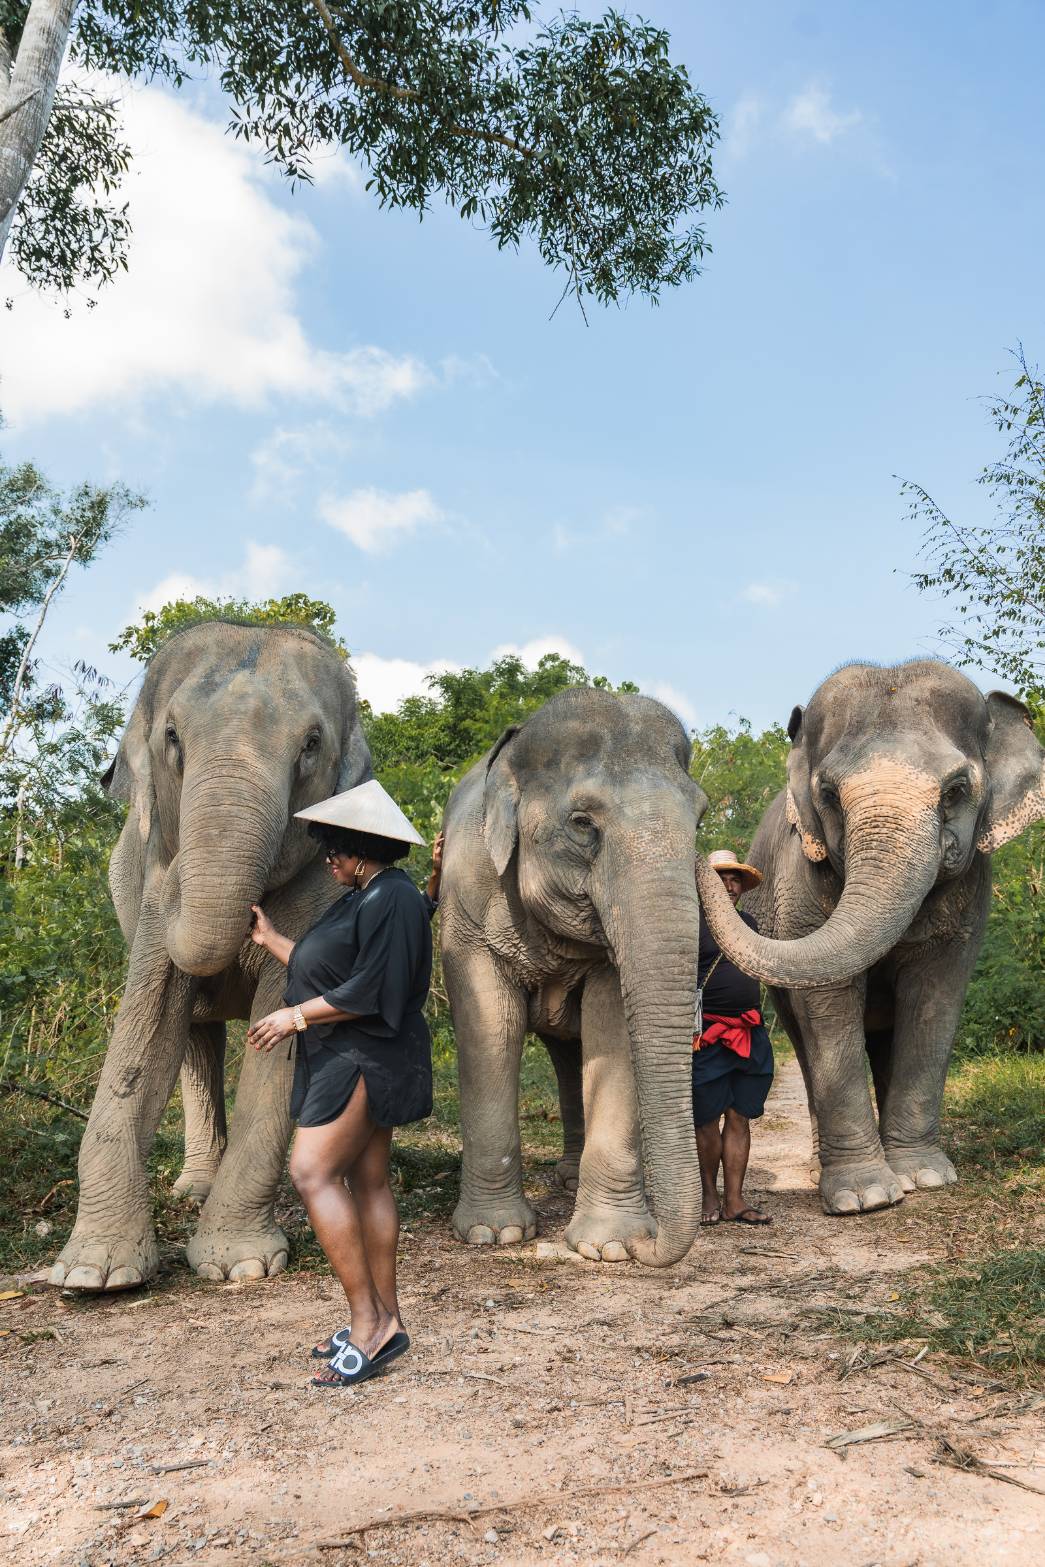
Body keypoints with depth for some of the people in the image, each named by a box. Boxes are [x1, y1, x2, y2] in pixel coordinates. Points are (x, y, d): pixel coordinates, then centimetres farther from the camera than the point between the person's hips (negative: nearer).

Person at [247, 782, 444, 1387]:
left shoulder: (392, 899, -16)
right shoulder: (363, 898, 17)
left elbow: (369, 991, -22)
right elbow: (325, 971, 22)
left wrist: (297, 1016, -14)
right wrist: (269, 938, 30)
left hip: (365, 1059, -10)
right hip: (353, 1060, 10)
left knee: (314, 1172, -15)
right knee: (367, 1182, 10)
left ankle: (369, 1320, -11)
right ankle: (386, 1322, 15)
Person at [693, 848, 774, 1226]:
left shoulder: (747, 922, 17)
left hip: (749, 1034, 6)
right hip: (707, 1035, -6)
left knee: (740, 1118, 5)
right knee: (707, 1120, 0)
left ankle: (734, 1201, 9)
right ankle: (709, 1197, 14)